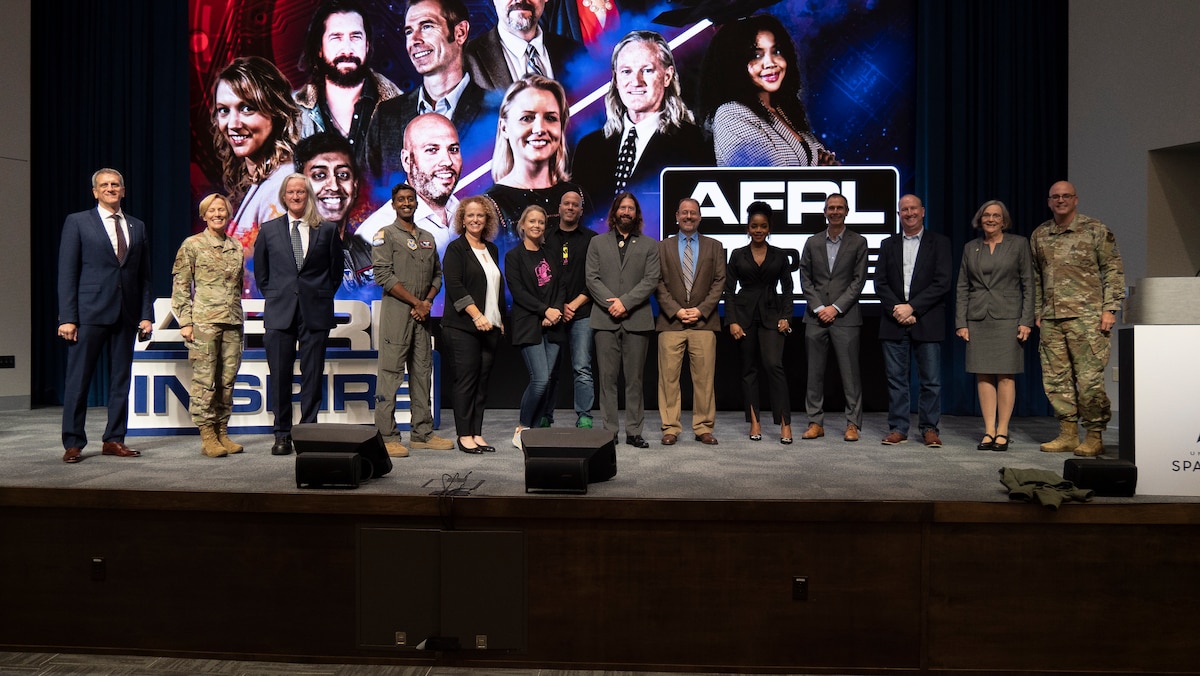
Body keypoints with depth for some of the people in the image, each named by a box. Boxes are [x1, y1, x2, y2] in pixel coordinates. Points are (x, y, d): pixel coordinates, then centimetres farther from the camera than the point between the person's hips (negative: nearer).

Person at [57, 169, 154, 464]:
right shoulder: (77, 222, 4)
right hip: (90, 312, -3)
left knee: (121, 380, 7)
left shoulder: (137, 227, 14)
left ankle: (114, 440, 15)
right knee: (78, 379, 0)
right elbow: (67, 273, -1)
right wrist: (67, 317, -9)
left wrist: (146, 315, 4)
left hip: (126, 314, 4)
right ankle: (73, 443, 9)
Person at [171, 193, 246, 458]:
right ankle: (207, 437, 1)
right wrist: (185, 322, -8)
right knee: (204, 380, -4)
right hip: (204, 322, -5)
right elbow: (180, 287, -1)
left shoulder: (236, 247, 14)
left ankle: (222, 432, 14)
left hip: (232, 323, 5)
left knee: (227, 380, 6)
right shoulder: (192, 245, 1)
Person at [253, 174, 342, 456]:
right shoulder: (269, 229, 10)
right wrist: (273, 296, 9)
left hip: (315, 312, -1)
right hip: (279, 312, 1)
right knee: (279, 376, 1)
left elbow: (336, 271, 12)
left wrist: (321, 296, 6)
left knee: (312, 376, 3)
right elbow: (260, 271, 17)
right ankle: (282, 435, 10)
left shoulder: (327, 230, 6)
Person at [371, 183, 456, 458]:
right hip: (396, 312, -6)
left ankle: (423, 434, 15)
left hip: (422, 313, 6)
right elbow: (384, 275, -10)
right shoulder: (386, 235, 0)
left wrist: (428, 301, -3)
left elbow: (437, 275, 17)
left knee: (422, 373, 8)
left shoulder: (428, 238, 18)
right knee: (390, 374, -6)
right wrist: (416, 302, -12)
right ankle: (387, 437, -3)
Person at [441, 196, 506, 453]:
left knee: (483, 379, 6)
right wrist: (477, 316, -20)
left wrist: (500, 319, 15)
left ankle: (477, 433, 11)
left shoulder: (492, 249, 17)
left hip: (490, 326, 6)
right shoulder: (456, 249, -2)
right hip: (462, 326, -6)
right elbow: (455, 286, -12)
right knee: (466, 379, -5)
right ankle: (464, 435, 2)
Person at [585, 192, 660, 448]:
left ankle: (634, 432, 7)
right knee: (607, 378, 0)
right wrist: (611, 304, -10)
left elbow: (651, 280, 0)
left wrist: (625, 301, -12)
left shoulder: (649, 245, 11)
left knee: (634, 379, 2)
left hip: (637, 319, 0)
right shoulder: (598, 243, 14)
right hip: (605, 320, 1)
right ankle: (610, 431, 6)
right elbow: (591, 278, 4)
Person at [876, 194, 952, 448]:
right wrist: (896, 309, -9)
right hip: (894, 322, 3)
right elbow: (880, 283, 7)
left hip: (927, 322, -2)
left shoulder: (939, 242, 4)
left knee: (931, 379, 0)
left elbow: (942, 283, -5)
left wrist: (911, 307, -12)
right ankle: (898, 428, 11)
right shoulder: (888, 244, 14)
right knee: (896, 379, 5)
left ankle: (929, 429, 10)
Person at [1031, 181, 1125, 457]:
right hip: (1051, 320, 5)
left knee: (1089, 379, -6)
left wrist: (1109, 309, -7)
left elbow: (1114, 270, 0)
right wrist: (1037, 312, 15)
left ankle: (1094, 437, 6)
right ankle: (1068, 434, 16)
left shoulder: (1095, 231, 1)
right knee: (1056, 379, 6)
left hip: (1087, 318, -5)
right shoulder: (1039, 235, 13)